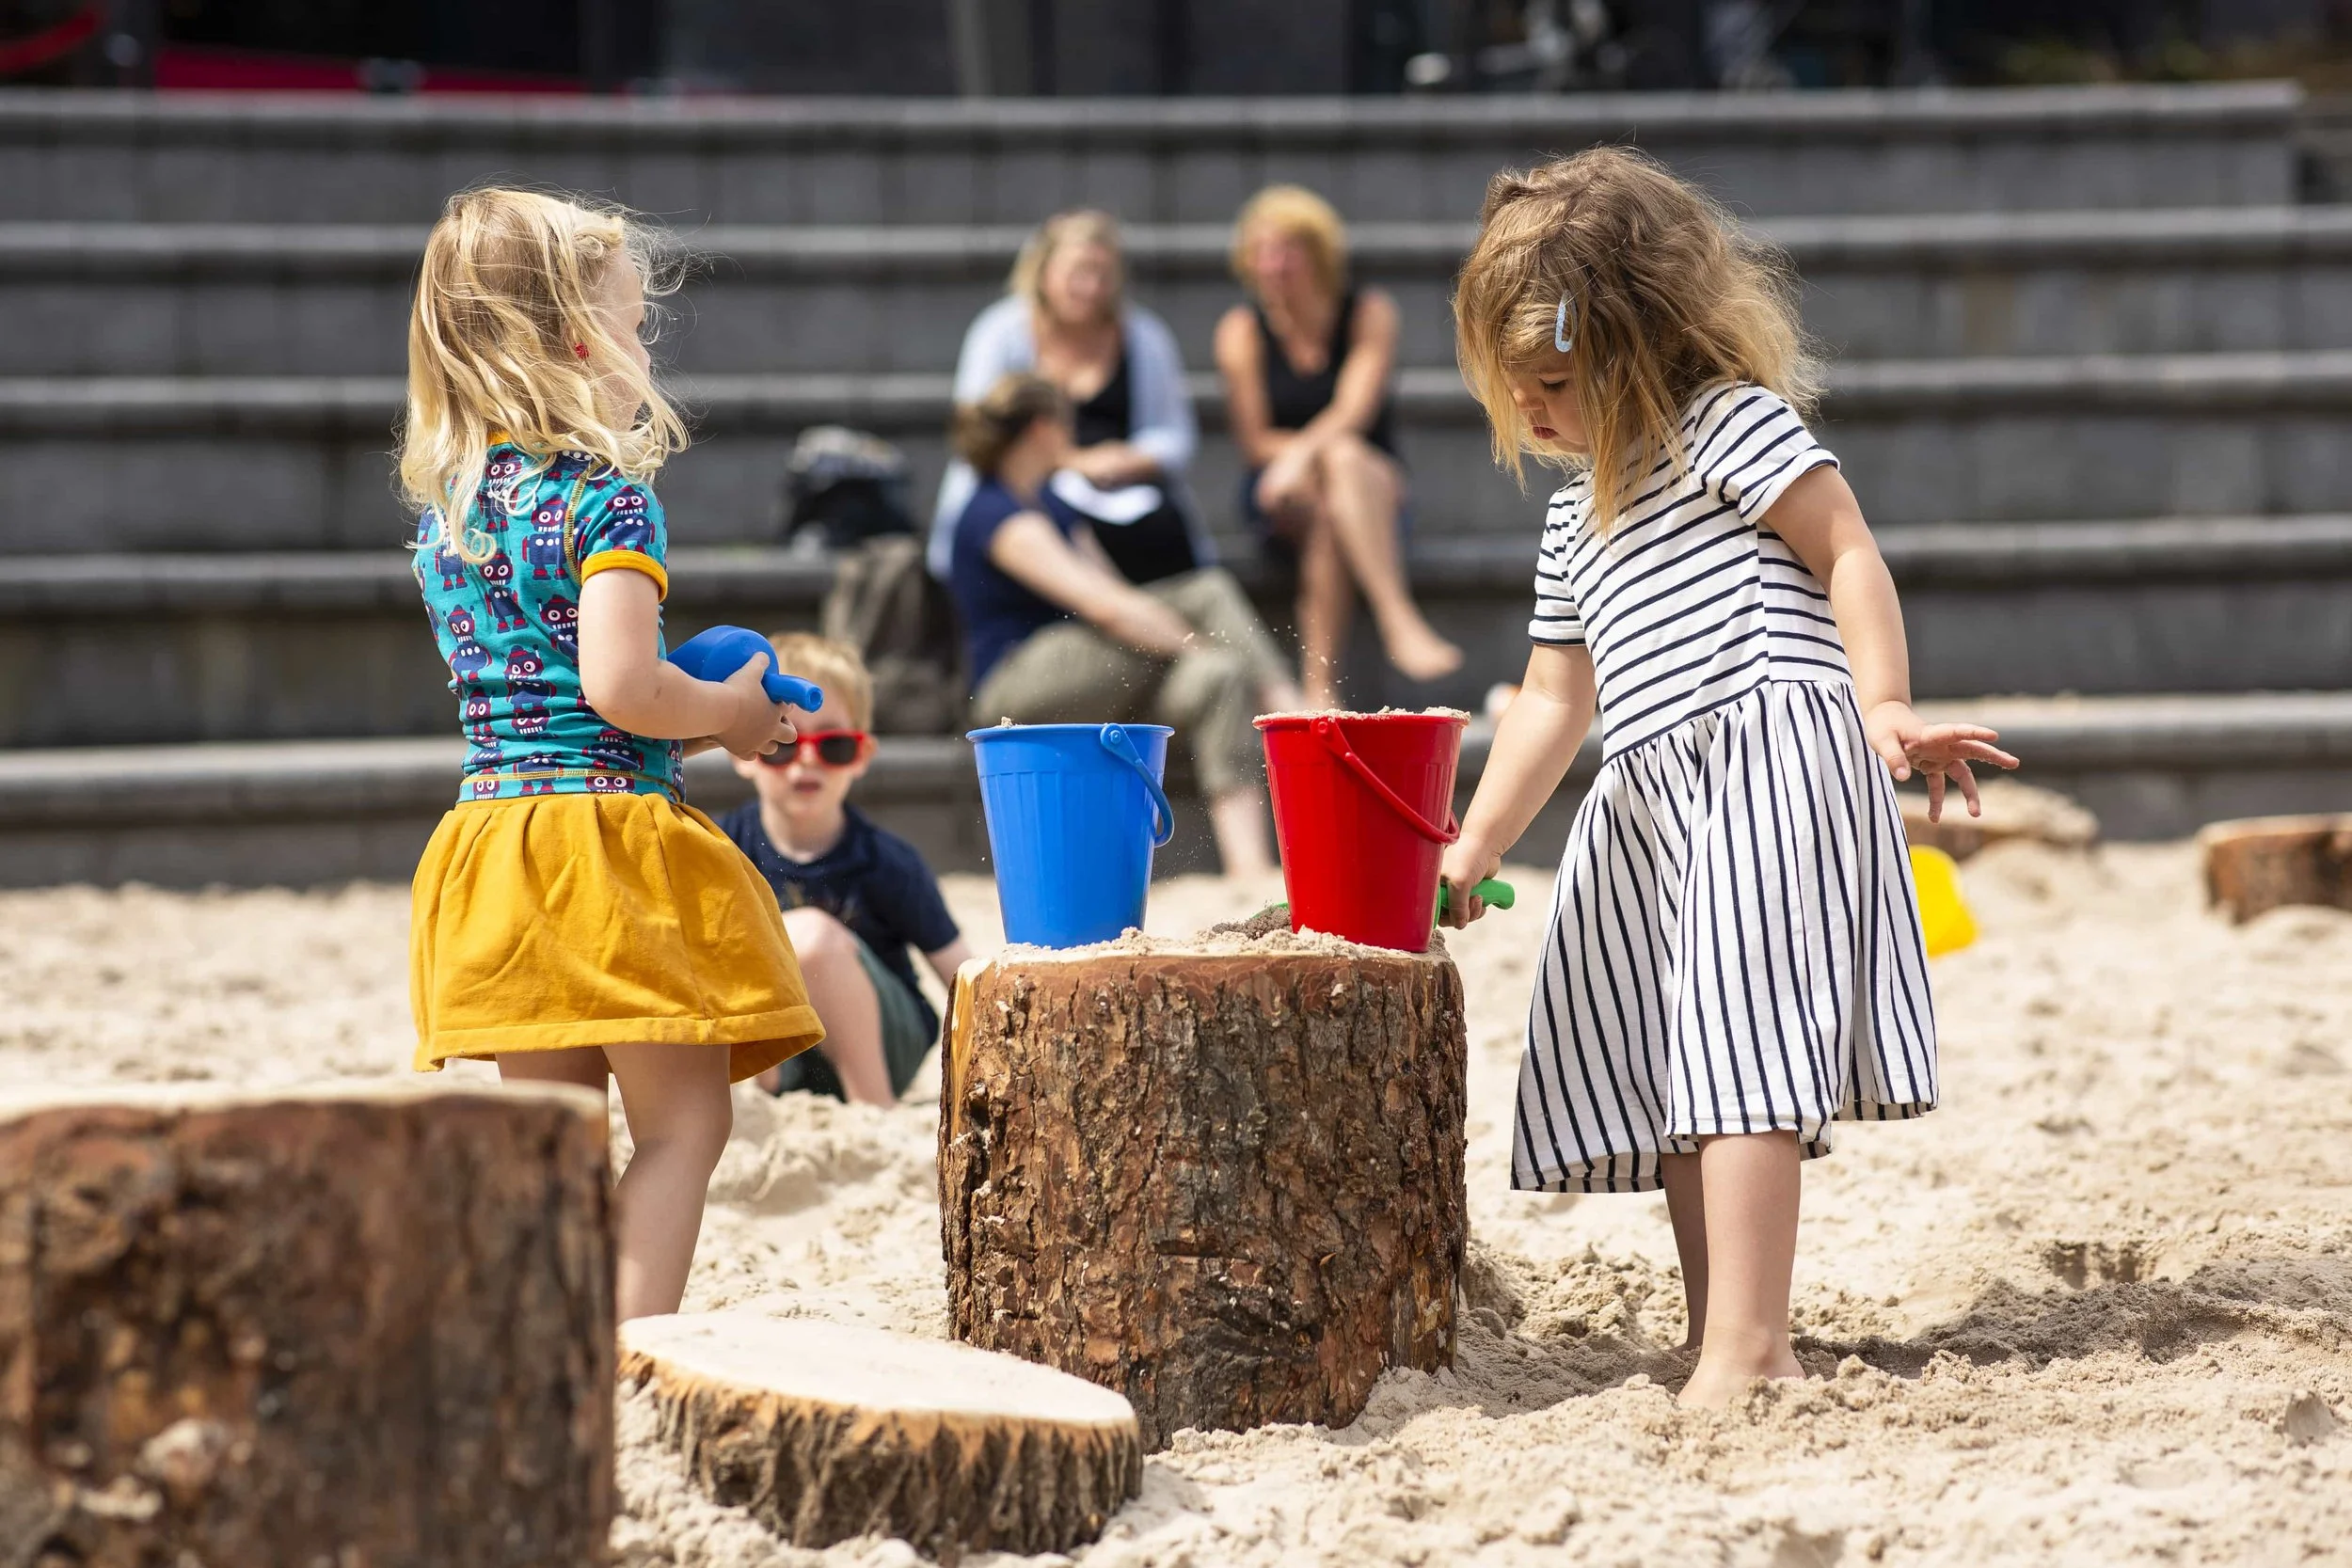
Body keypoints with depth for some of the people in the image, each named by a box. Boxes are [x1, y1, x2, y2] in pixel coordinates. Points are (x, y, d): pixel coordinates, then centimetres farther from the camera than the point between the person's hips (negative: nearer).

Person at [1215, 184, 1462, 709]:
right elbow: (1253, 440, -4)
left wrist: (1304, 453, -36)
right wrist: (1332, 451, -19)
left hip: (1373, 487, 0)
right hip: (1279, 495, 0)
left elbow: (1356, 410, -16)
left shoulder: (1370, 313, -1)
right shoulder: (1242, 330, 0)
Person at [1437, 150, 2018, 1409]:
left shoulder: (1728, 422, 0)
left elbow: (1845, 550, -7)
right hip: (1653, 800, 10)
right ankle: (1725, 1345, 9)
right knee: (1669, 1075, 6)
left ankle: (1745, 1357, -24)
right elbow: (1554, 700, 27)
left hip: (1770, 751, -10)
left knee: (1734, 1053, -18)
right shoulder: (1578, 514, 25)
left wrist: (1887, 707, -21)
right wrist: (1473, 850, 22)